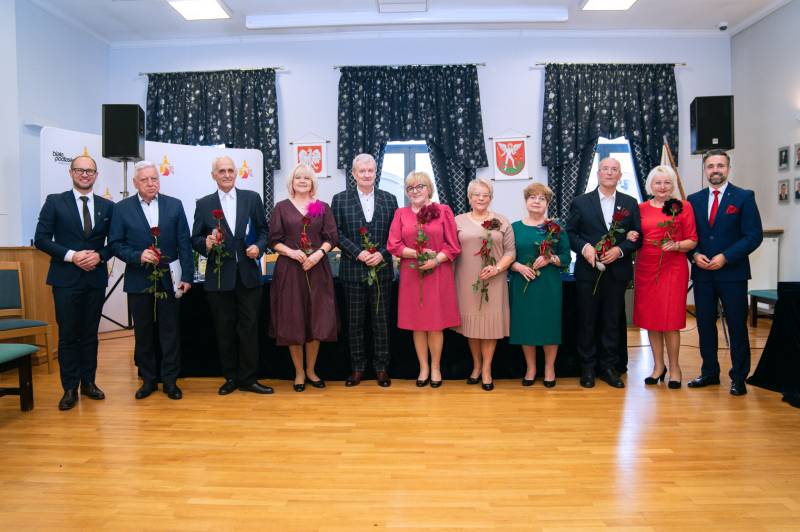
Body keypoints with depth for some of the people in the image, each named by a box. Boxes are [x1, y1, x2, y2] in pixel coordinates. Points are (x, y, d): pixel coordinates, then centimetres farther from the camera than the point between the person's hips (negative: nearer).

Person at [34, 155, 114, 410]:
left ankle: (88, 382, 21)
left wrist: (100, 255, -10)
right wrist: (71, 255, -14)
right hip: (66, 278, -2)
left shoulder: (107, 206, 7)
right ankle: (70, 389, 10)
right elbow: (41, 239, -3)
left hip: (95, 278, 2)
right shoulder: (55, 202, 1)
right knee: (68, 334, 2)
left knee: (90, 333, 10)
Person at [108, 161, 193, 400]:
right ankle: (148, 379, 23)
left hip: (169, 279, 0)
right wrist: (138, 256, -17)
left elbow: (184, 244, 0)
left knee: (170, 331, 4)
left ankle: (170, 380, 15)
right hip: (138, 281, 1)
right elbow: (116, 244, 1)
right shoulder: (122, 208, 2)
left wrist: (187, 276, -5)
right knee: (143, 333, 10)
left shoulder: (175, 205, 2)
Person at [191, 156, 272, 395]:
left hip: (248, 274, 0)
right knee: (224, 330, 9)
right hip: (219, 276, 1)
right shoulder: (204, 204, 6)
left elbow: (263, 230, 8)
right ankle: (230, 377, 22)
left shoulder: (252, 198, 6)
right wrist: (206, 243, -16)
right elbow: (195, 239, 5)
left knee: (249, 327, 3)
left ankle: (248, 378, 13)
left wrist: (259, 246, -10)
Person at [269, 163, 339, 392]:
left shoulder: (323, 207, 9)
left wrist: (318, 253, -13)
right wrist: (291, 252, -14)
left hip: (318, 268, 1)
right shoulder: (281, 207, 6)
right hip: (289, 269, -1)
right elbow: (274, 240, 3)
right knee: (292, 320, 2)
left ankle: (311, 370, 19)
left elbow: (332, 238, 4)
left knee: (317, 320, 3)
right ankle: (299, 372, 16)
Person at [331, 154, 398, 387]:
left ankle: (381, 368, 17)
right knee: (355, 322, 7)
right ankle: (357, 368, 18)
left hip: (382, 269, 1)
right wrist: (358, 253, -14)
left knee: (381, 320, 6)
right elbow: (337, 233, -2)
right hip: (353, 270, 0)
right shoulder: (340, 199, 4)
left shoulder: (389, 199, 7)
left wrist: (382, 254, -12)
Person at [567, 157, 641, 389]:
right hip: (588, 271, -1)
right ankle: (587, 368, 17)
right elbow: (570, 233, 3)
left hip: (617, 271, 1)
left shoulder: (630, 203, 8)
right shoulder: (581, 202, 4)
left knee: (612, 321, 8)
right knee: (587, 321, 6)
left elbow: (638, 236, 5)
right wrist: (584, 247, -15)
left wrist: (620, 250, -12)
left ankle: (609, 367, 21)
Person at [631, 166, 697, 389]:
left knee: (670, 319, -2)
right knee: (650, 318, 6)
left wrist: (676, 245, -16)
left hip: (673, 268, -3)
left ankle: (674, 367, 14)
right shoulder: (641, 208, 8)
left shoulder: (684, 207, 2)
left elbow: (692, 241, 1)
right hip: (645, 268, 3)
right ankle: (658, 365, 19)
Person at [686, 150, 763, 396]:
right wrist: (695, 255, -8)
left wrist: (725, 257, -15)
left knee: (737, 327, 3)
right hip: (702, 273, 3)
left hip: (732, 272, -3)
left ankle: (739, 378, 14)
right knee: (705, 324, 9)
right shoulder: (694, 200, 10)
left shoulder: (744, 197, -1)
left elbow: (754, 236, -6)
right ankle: (710, 373, 22)